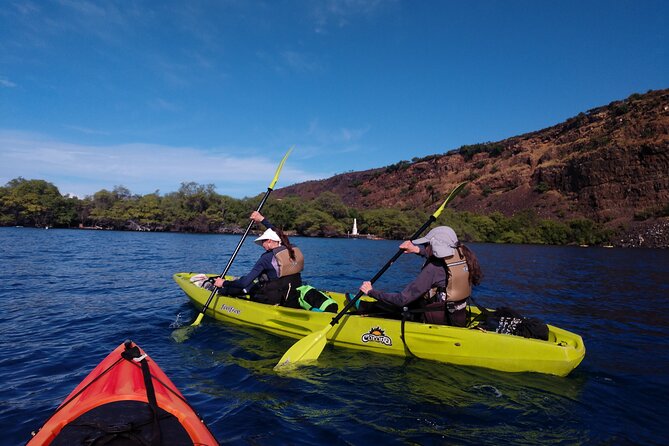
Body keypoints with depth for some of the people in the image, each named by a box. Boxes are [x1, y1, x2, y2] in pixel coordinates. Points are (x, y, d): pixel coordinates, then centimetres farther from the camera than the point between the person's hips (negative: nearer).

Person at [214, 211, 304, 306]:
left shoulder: (267, 258, -17)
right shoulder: (293, 250, 1)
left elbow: (245, 282, -18)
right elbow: (276, 232, 21)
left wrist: (224, 283, -4)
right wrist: (262, 219, 26)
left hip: (274, 301, -6)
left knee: (246, 285, 19)